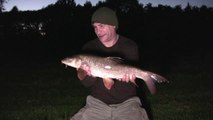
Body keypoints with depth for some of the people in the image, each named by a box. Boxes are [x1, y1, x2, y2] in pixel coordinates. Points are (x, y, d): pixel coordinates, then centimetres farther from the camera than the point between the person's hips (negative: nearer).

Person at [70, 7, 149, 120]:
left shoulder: (130, 46, -4)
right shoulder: (89, 48, -1)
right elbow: (87, 83, -4)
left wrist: (126, 76, -27)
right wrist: (88, 73, -26)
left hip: (126, 102, -1)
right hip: (97, 102, 1)